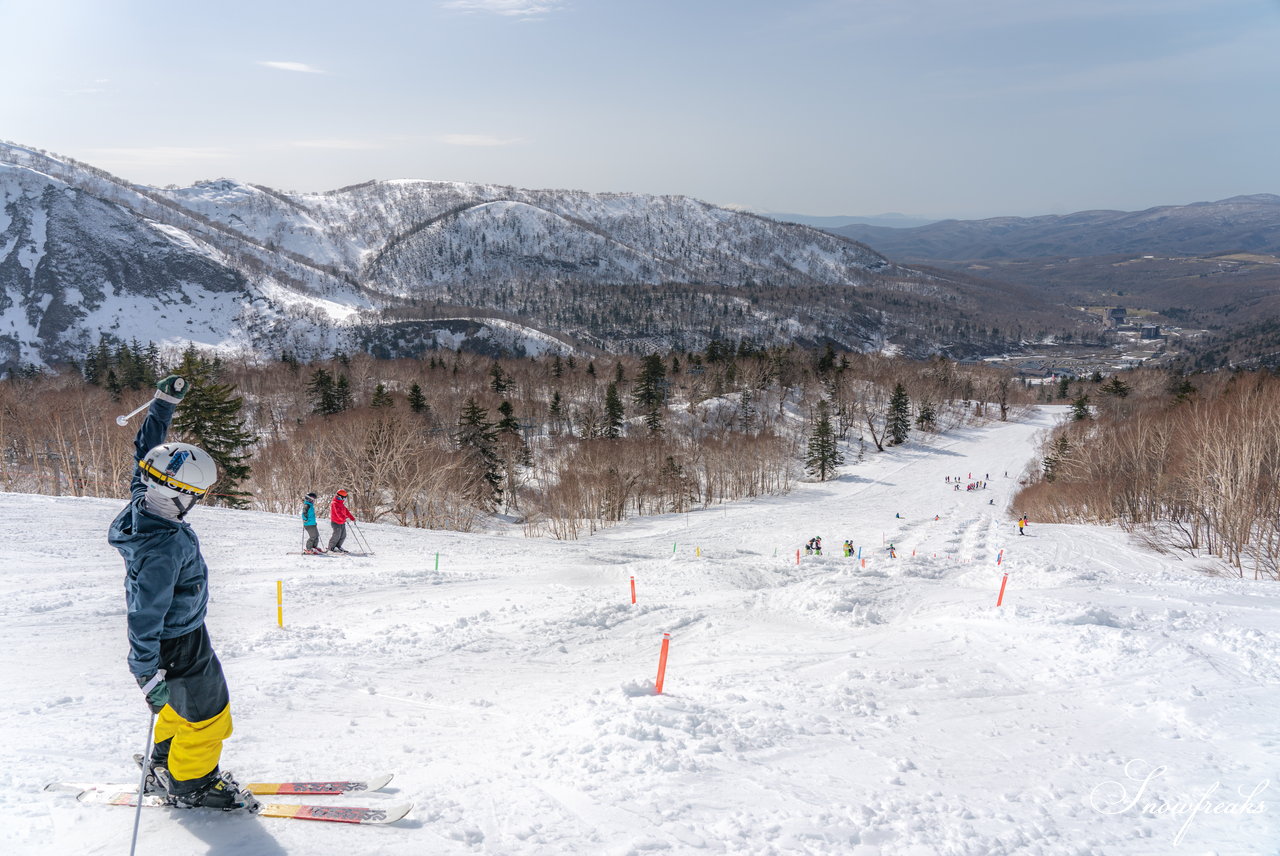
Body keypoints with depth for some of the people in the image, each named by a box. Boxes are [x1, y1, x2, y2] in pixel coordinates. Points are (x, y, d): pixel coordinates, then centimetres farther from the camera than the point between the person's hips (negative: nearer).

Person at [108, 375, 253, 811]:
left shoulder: (144, 500, -11)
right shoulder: (160, 548, -35)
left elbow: (146, 453, 5)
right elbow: (145, 615, -32)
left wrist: (164, 401, 9)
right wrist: (148, 675, -26)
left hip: (179, 633, 9)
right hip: (180, 645, -9)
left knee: (183, 705, 28)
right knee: (206, 714, 11)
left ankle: (164, 765, 46)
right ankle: (190, 784, 30)